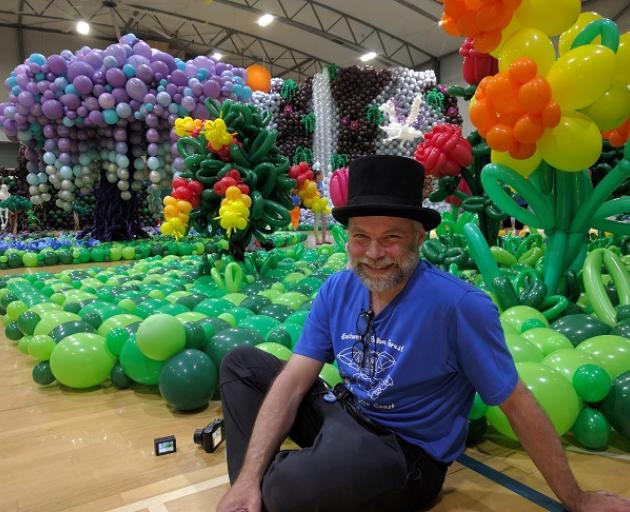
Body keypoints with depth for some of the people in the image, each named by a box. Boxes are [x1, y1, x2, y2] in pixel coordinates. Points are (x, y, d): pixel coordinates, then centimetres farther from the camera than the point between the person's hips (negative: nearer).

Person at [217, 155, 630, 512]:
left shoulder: (459, 306, -25)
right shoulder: (337, 290, -7)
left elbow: (517, 404, -14)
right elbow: (293, 382, -9)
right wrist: (249, 478, -18)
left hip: (408, 453, -5)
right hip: (342, 415, 6)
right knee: (243, 363, 2)